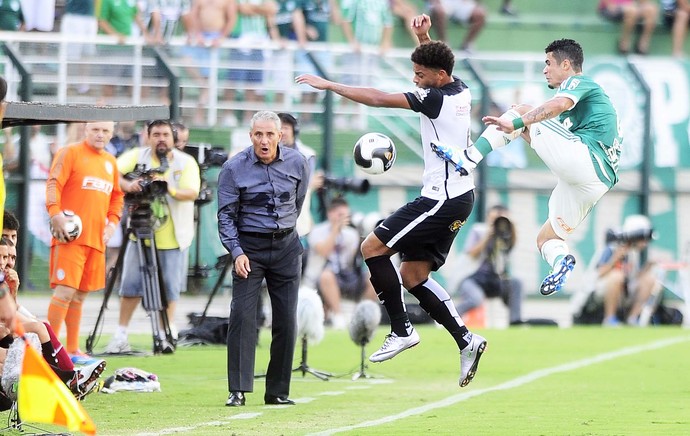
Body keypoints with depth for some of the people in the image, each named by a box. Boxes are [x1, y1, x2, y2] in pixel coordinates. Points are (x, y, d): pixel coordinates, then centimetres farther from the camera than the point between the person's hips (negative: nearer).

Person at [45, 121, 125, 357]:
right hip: (71, 236, -6)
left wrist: (112, 222, 10)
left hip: (96, 238, 6)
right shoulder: (70, 153, -2)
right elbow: (53, 184, -10)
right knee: (65, 290, -13)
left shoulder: (110, 162, 17)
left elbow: (117, 196, 26)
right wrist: (55, 214, -23)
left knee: (80, 294, 11)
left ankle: (72, 348, 17)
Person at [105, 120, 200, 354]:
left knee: (169, 286, 2)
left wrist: (171, 189, -36)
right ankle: (121, 335, 6)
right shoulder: (137, 156, 0)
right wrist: (127, 185, -33)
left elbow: (192, 192, -16)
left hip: (173, 236, -1)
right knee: (131, 283, -1)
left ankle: (167, 334, 14)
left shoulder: (186, 162, -3)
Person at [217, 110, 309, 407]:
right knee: (242, 315, -13)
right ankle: (238, 390, -11)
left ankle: (278, 391, 10)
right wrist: (236, 252, -15)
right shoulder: (234, 168, -8)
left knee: (286, 320, 2)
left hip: (286, 246, 3)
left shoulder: (297, 163, -1)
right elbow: (226, 215, -5)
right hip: (248, 246, -3)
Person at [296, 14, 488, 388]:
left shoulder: (436, 99, -17)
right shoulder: (460, 91, 8)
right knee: (413, 274, 10)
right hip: (459, 194, 10)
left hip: (442, 199, -10)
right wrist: (424, 38, 21)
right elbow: (436, 66, 35)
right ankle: (466, 340, 5)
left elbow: (377, 99, -18)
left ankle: (401, 331, -4)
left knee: (372, 247, -6)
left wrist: (328, 85, -12)